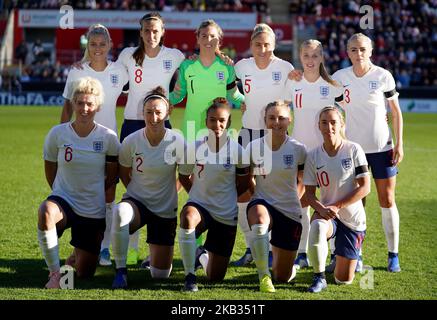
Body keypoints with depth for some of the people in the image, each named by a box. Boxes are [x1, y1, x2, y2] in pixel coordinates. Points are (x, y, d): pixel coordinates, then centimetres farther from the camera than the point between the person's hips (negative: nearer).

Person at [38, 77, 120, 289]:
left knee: (84, 273, 6)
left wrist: (94, 192, 5)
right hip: (63, 199, -1)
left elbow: (112, 176, 5)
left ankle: (77, 254, 44)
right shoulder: (57, 134, -7)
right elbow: (50, 170, 7)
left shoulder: (108, 138, -8)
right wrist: (62, 192, 5)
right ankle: (55, 272, -25)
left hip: (94, 211, 1)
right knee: (46, 212, -40)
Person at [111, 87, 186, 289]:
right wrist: (137, 192, 1)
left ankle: (155, 249, 40)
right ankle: (121, 271, -26)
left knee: (160, 275, 3)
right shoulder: (131, 141, -12)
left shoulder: (177, 142, -13)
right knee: (120, 212, -41)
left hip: (165, 210, 1)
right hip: (137, 202, -1)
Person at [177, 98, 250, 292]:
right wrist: (203, 195, 3)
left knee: (215, 277, 7)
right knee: (187, 217, -42)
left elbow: (243, 185, 5)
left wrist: (225, 197, 7)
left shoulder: (237, 150, -9)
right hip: (199, 204, -1)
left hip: (226, 215, 1)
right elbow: (184, 177, 8)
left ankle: (203, 255, 45)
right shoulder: (194, 148, -8)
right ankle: (190, 276, -25)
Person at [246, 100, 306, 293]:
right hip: (262, 203, -1)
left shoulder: (298, 149, -6)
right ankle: (264, 276, -27)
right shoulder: (254, 147, -5)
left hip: (290, 211, 1)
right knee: (260, 220, -43)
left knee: (282, 277, 6)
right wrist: (252, 194, -4)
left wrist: (294, 199, 6)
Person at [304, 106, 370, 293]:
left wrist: (337, 206, -18)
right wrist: (321, 209, -22)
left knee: (343, 280, 2)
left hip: (352, 219, -1)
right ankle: (319, 278, -21)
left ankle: (342, 259, 40)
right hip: (326, 213, 1)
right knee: (317, 227, -40)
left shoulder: (353, 150, -9)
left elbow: (365, 188, -11)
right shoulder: (313, 156, -3)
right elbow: (309, 193, -1)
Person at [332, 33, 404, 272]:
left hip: (382, 147, -1)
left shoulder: (383, 76, -5)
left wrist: (399, 143, -3)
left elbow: (396, 111, 2)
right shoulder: (339, 77, -1)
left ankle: (393, 254, 11)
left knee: (387, 201, 1)